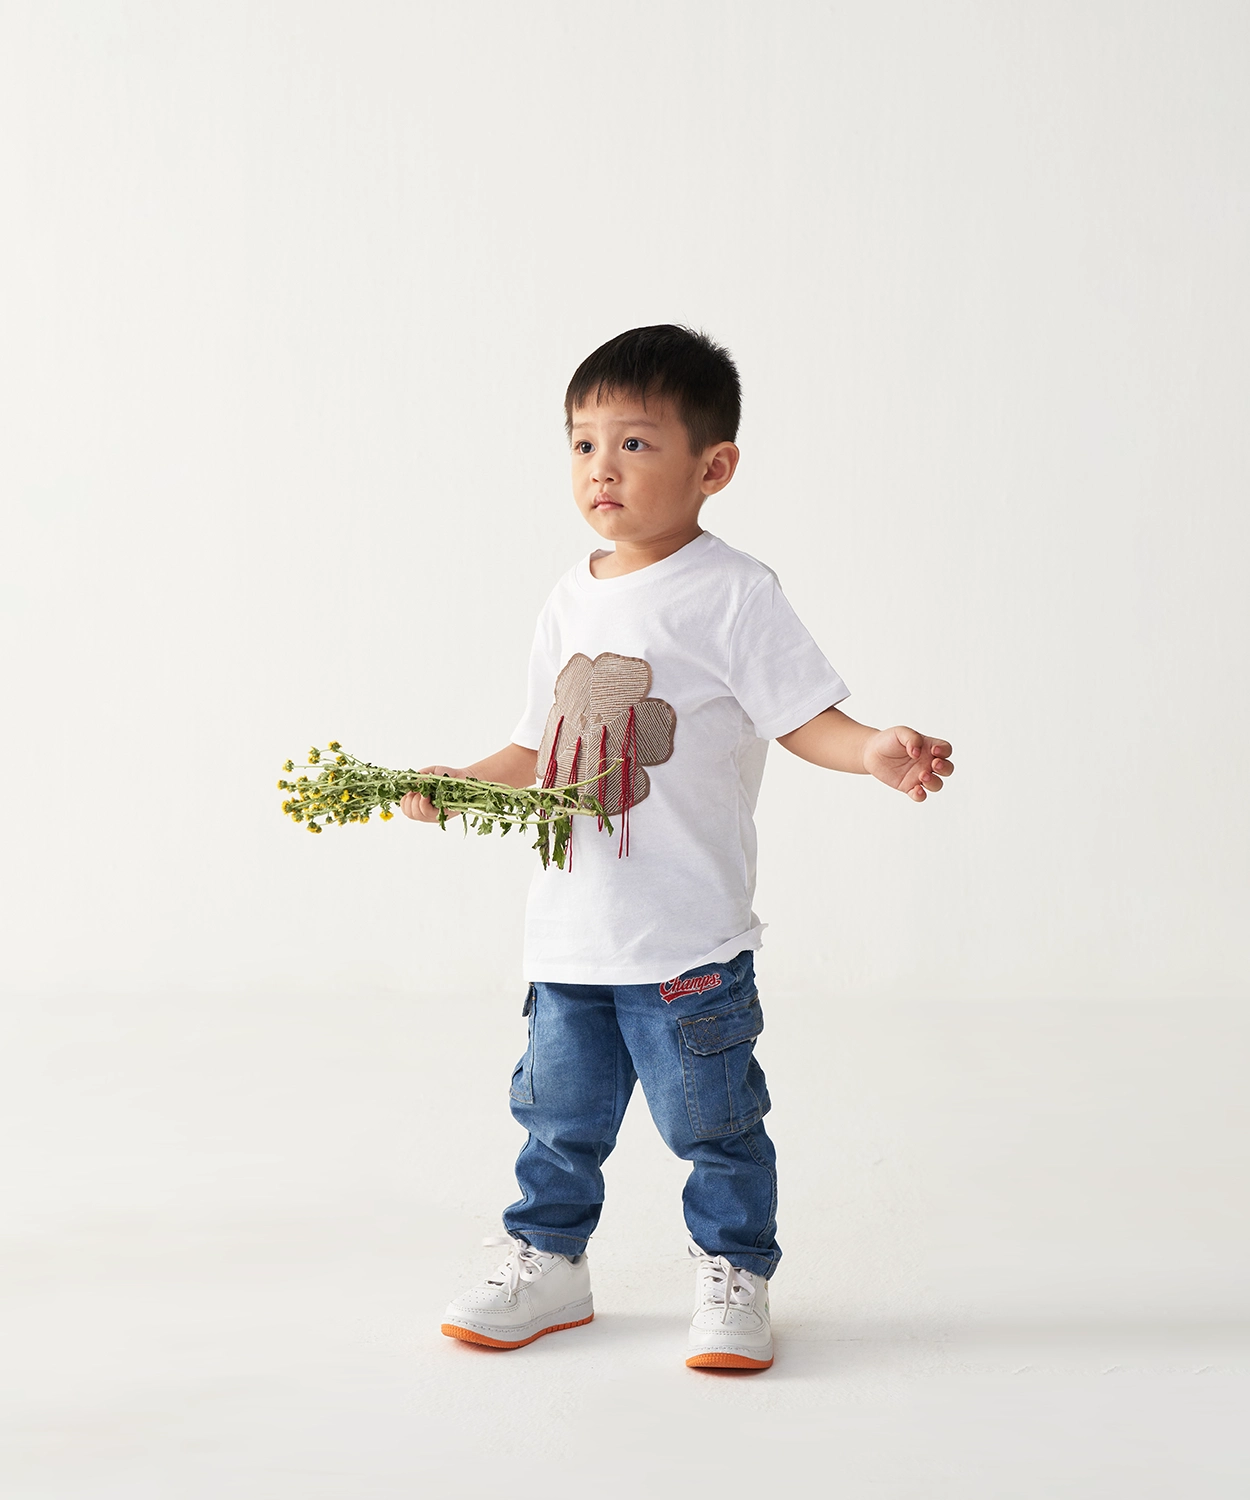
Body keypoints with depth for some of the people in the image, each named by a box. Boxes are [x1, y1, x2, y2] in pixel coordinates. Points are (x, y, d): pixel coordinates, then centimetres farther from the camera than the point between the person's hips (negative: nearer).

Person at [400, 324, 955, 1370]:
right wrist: (459, 786, 5)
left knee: (712, 1118, 3)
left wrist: (875, 752, -29)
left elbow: (803, 716, -10)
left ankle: (733, 1279, 21)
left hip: (690, 936, -6)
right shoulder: (571, 604, 11)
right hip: (571, 931, 6)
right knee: (558, 1113, 17)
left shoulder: (732, 594, -8)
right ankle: (549, 1265, 34)